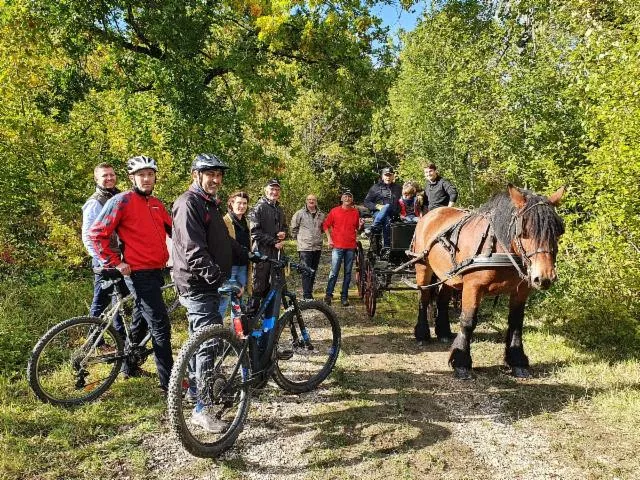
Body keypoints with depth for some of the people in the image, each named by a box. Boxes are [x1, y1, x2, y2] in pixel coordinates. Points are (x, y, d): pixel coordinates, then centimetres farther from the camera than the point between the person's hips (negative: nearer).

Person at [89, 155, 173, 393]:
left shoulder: (156, 204, 13)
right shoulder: (122, 200, -9)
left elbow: (173, 229, 18)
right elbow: (96, 234, -10)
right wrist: (115, 262, -11)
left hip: (156, 271, 8)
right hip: (139, 273, -8)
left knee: (141, 321, 21)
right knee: (160, 326, -9)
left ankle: (130, 366, 40)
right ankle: (168, 382, -3)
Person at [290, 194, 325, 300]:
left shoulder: (321, 215, 9)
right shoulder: (300, 214, -3)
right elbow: (293, 228, 4)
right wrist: (299, 238, 5)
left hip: (317, 247, 5)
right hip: (305, 247, -5)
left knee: (313, 271, 11)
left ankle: (309, 293, 22)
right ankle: (307, 296, -6)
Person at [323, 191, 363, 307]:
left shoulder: (356, 212, 8)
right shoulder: (334, 211, 1)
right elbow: (326, 225, 7)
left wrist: (361, 225, -5)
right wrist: (329, 239, -2)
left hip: (351, 247, 3)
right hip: (337, 246, -3)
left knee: (348, 273, 7)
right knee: (334, 272, -5)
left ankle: (344, 297, 15)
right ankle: (328, 295, 6)